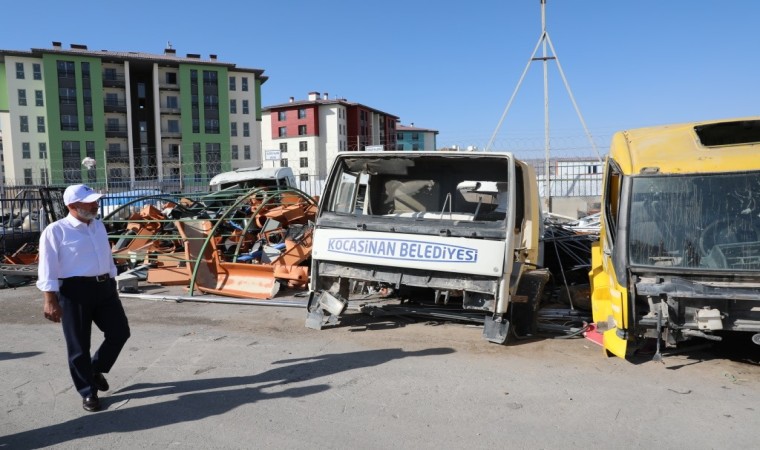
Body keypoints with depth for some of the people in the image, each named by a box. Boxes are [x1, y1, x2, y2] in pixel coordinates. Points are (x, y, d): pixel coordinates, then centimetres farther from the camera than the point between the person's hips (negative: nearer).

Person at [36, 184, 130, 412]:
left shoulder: (99, 226, 12)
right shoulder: (56, 230, -9)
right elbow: (48, 269, -10)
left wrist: (113, 286, 21)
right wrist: (50, 300, -14)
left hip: (104, 287, 6)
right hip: (75, 290, -6)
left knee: (120, 332, 8)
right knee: (79, 345, 4)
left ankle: (96, 369, 33)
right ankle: (88, 392, 18)